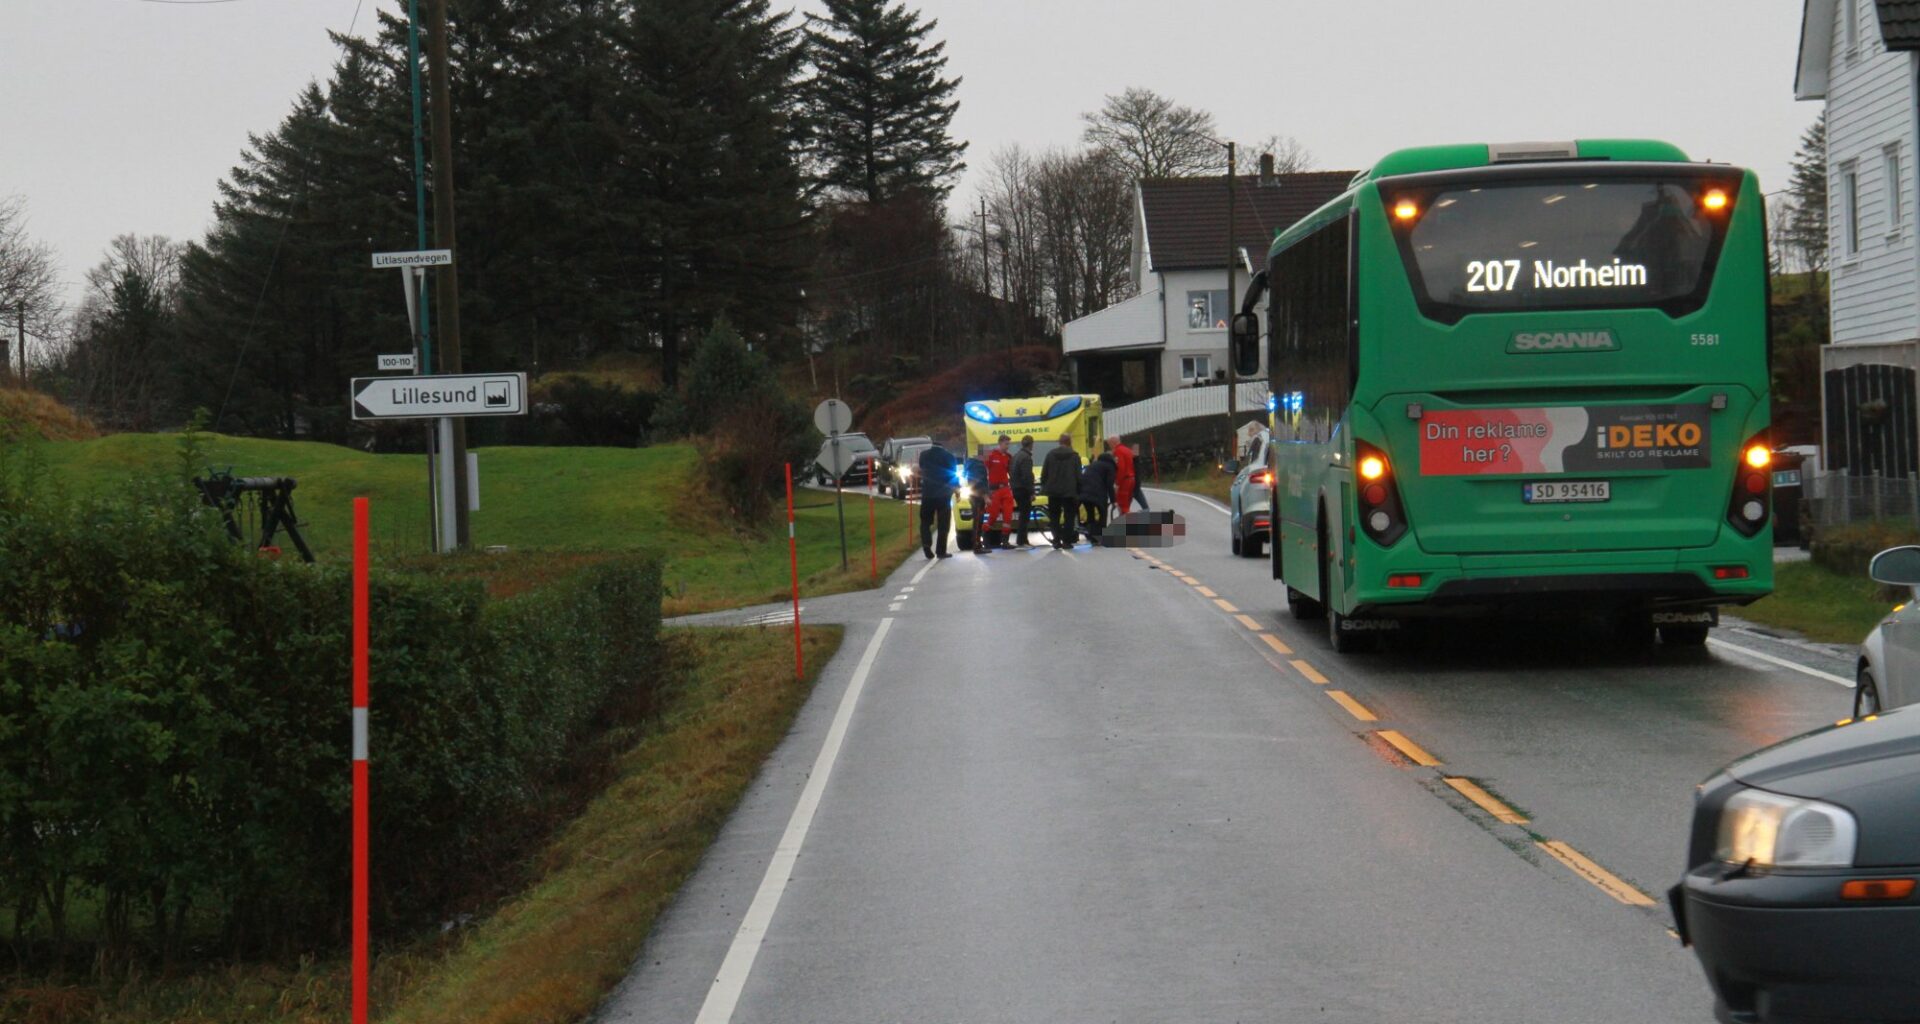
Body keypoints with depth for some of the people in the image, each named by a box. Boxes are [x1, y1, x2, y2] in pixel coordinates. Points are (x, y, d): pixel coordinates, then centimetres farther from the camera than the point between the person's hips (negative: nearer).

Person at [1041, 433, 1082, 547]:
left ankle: (1057, 540, 1)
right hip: (1069, 491, -2)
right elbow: (1078, 476, -4)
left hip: (1053, 491, 2)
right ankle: (1066, 541, -3)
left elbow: (1044, 473, 4)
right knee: (1069, 517, 4)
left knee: (1054, 517, 10)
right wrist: (1079, 491, 3)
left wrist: (1044, 486, 14)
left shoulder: (1051, 455, 4)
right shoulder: (1074, 456, -3)